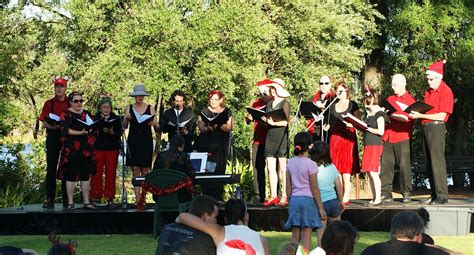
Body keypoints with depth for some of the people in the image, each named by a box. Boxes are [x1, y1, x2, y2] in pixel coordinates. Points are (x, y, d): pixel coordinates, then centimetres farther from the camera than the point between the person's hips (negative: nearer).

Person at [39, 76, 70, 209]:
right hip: (52, 137, 0)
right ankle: (49, 199, 1)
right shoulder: (49, 103, 10)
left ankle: (66, 199, 6)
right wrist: (53, 126, -17)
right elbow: (44, 121, 3)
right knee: (51, 167, -1)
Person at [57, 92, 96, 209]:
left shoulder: (87, 113, 17)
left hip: (86, 150, 5)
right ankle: (70, 202, 1)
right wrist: (80, 132, -20)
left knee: (86, 175, 5)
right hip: (71, 150, -5)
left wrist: (90, 129, -5)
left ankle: (86, 201, 10)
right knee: (71, 175, -4)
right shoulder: (66, 114, 1)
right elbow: (65, 130, -11)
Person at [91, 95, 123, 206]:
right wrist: (95, 131, -15)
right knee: (97, 173, -3)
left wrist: (111, 132, -18)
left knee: (111, 173, 0)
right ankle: (96, 197, 3)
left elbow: (119, 133, 0)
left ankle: (109, 197, 6)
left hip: (112, 149, 1)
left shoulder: (116, 118, 9)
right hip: (97, 148, 0)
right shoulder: (95, 118, 8)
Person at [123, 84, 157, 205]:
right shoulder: (129, 108, 8)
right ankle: (137, 198, -3)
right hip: (133, 141, 1)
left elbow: (155, 124, 3)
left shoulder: (150, 108, 6)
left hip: (146, 141, -1)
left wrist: (152, 122, -19)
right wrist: (126, 118, -13)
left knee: (145, 170, -2)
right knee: (135, 170, -4)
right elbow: (124, 126, 7)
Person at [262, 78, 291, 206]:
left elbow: (285, 122, -11)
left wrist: (273, 122, -24)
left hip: (281, 138, -6)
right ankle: (273, 196, 6)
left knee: (282, 168, -4)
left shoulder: (285, 103, -2)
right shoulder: (269, 103, 17)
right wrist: (264, 119, -2)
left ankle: (284, 196, -2)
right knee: (270, 168, 3)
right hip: (270, 137, 6)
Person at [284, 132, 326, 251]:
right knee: (306, 235, -3)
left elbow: (288, 187, 8)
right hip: (308, 200, -5)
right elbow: (314, 188, -10)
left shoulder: (290, 162, 4)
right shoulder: (310, 164, -11)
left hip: (294, 200, 5)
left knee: (295, 236, 9)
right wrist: (321, 208, -5)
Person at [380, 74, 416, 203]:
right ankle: (385, 193, 3)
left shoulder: (410, 100, 1)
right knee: (386, 165, 1)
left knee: (404, 165, -5)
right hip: (388, 137, 5)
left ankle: (406, 193, 1)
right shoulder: (389, 99, 18)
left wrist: (391, 114, -16)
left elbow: (407, 118, -12)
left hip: (402, 138, -5)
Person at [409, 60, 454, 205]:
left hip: (436, 127, -8)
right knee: (429, 163, 6)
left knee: (437, 162, -10)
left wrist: (421, 115, -17)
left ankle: (442, 196, -10)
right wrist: (416, 113, 1)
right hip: (425, 128, 8)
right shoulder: (428, 92, 18)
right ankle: (434, 195, 9)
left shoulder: (445, 92, -8)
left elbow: (441, 116, -14)